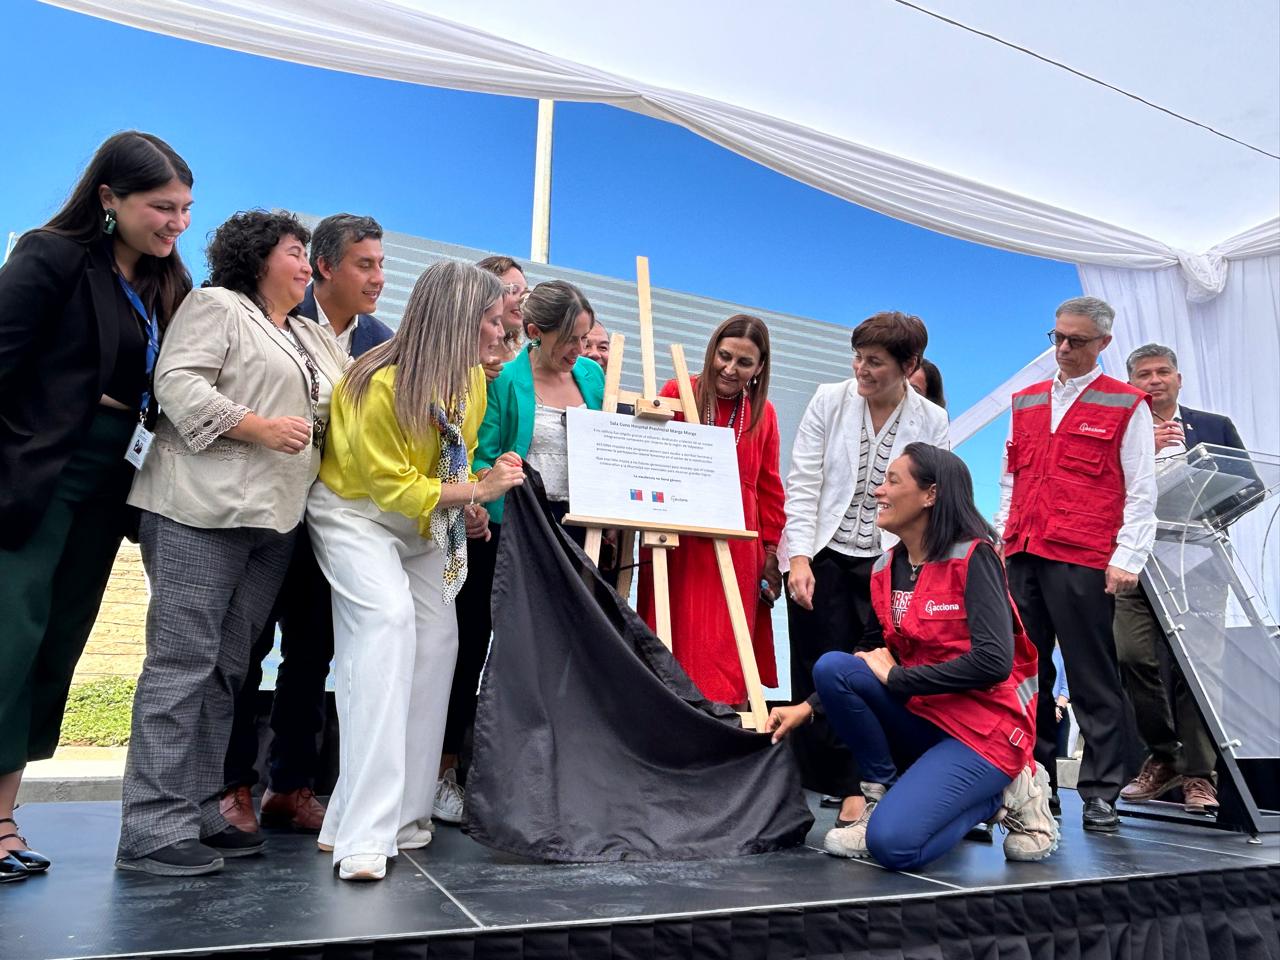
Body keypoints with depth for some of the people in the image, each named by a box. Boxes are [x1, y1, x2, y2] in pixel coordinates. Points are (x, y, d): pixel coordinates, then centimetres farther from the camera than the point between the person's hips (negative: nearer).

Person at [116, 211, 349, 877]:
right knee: (182, 662, -7)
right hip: (202, 510, -7)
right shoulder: (215, 306, 2)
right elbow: (177, 381, -10)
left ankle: (199, 813, 15)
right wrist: (258, 427, -18)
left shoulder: (315, 340, 25)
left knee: (228, 666, 8)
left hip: (274, 521, 8)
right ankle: (154, 829, -1)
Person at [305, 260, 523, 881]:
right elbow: (389, 484, -21)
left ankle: (403, 814, 9)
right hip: (356, 514, -7)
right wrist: (475, 490, -28)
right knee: (389, 620, -27)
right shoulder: (382, 382, -26)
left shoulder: (472, 381, -3)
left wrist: (469, 502, -4)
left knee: (437, 640, -2)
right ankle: (364, 836, -25)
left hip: (424, 521, 8)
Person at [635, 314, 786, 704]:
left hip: (737, 554, 3)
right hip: (677, 546, -2)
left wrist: (772, 551, 9)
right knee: (675, 643, 5)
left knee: (726, 651, 6)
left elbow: (769, 489, 11)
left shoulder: (763, 413, 9)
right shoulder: (677, 393, -2)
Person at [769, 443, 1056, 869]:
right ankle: (882, 797, -2)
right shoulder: (887, 568, 4)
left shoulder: (973, 557, -16)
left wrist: (895, 677, -18)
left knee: (892, 843, -23)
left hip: (986, 729, -6)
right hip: (924, 717, 6)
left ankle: (1001, 794, 2)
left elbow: (993, 662, -26)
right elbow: (874, 656, 14)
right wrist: (808, 706, 2)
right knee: (833, 667, -17)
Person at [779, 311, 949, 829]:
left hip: (887, 567, 1)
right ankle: (838, 784, 13)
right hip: (822, 560, 0)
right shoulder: (829, 401, 1)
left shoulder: (932, 422, 3)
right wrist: (799, 557, -10)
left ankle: (861, 787, 13)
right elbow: (802, 484, -2)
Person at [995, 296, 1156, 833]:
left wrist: (1126, 560, -8)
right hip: (1023, 557, 5)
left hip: (1083, 562, -5)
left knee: (1092, 678, 1)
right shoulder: (1026, 402, 17)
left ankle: (1100, 795, 10)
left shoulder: (1127, 405, 4)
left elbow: (1141, 492, 0)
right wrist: (999, 542, 12)